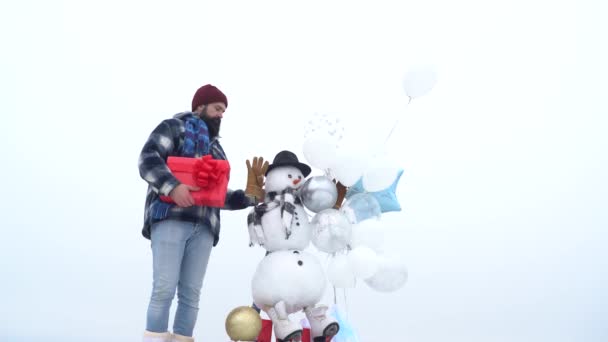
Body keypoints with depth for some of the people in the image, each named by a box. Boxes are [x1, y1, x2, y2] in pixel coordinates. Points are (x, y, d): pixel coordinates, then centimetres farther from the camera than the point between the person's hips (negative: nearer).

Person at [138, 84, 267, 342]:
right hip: (170, 217, -5)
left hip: (203, 226, 6)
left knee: (191, 294, -1)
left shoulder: (215, 149, 31)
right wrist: (172, 186, -21)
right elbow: (148, 159, -5)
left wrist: (250, 197, 13)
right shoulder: (174, 127, 12)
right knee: (164, 288, -14)